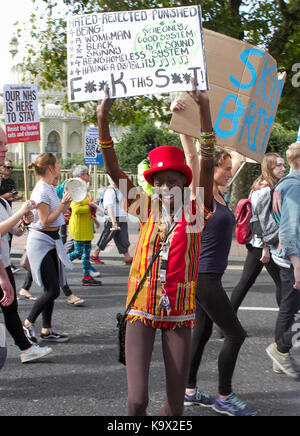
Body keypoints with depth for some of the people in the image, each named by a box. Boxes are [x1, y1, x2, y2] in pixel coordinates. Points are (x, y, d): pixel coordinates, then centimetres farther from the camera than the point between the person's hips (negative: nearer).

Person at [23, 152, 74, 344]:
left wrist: (66, 205, 9)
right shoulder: (42, 190, -17)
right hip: (40, 242, -10)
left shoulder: (50, 189, 12)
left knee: (52, 289, 10)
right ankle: (28, 323, 9)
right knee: (52, 290, -8)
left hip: (51, 242, 10)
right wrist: (63, 204, -17)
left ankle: (47, 330, 18)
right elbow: (46, 221, -20)